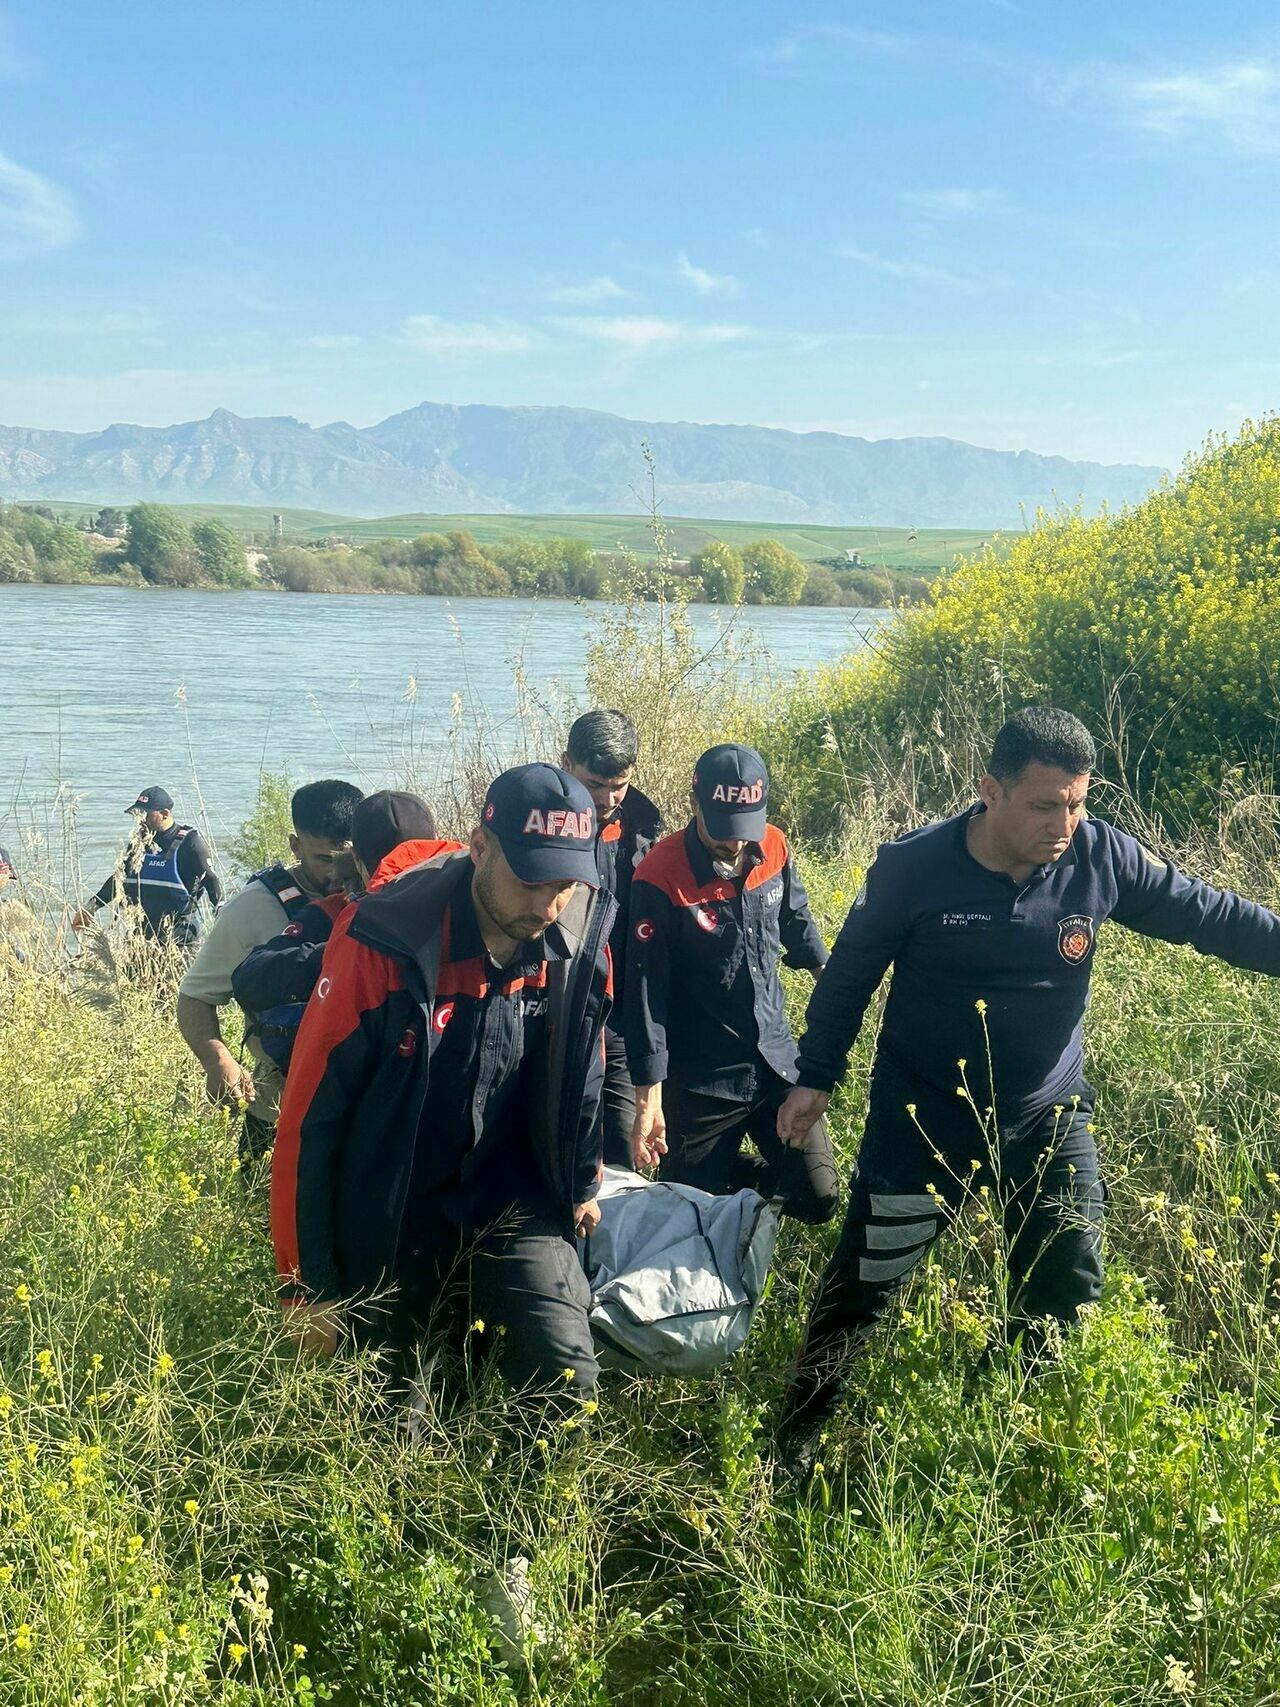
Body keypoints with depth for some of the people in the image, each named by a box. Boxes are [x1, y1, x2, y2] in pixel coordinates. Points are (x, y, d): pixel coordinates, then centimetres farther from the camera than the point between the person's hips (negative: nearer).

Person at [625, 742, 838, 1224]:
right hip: (700, 1082, -4)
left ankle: (744, 1179, 31)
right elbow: (645, 994, -17)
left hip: (777, 1063, 4)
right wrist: (649, 1098, -17)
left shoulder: (773, 847, -4)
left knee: (818, 1197, 4)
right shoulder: (660, 879, -18)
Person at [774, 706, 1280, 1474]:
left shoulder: (1104, 858, -14)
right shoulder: (913, 868, -19)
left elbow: (1213, 915, -5)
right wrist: (816, 1077, -2)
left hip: (1050, 1117, 3)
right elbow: (851, 974, -6)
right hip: (923, 1120, -3)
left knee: (1068, 1294, 13)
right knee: (862, 1287, 5)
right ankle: (802, 1439, 24)